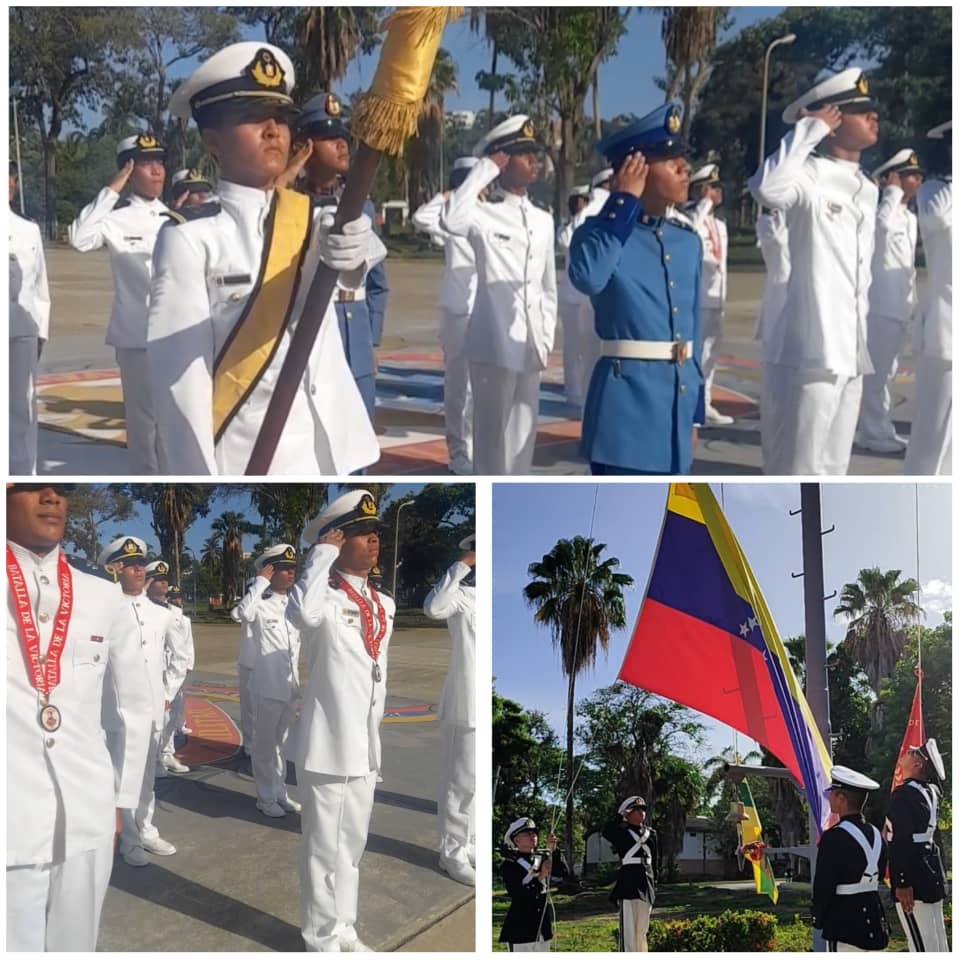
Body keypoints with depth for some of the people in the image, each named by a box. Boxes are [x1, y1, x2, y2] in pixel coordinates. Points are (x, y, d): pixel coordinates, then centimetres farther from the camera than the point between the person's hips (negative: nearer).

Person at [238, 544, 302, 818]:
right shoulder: (261, 604, -12)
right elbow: (244, 613, -36)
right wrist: (261, 581, -27)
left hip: (289, 686, 7)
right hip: (268, 686, -7)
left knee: (280, 742, 16)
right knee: (265, 744, 4)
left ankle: (280, 793, 26)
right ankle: (266, 797, 14)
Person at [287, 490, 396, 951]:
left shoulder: (385, 605, 11)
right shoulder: (326, 597, -12)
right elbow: (302, 613, -37)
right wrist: (323, 552, -25)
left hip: (365, 747, 8)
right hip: (328, 744, -7)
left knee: (352, 845, 19)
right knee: (324, 848, 2)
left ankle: (344, 929, 32)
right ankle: (322, 940, 16)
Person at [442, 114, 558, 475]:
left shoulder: (544, 220, 12)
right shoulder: (484, 215, -6)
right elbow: (451, 219, -30)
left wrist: (546, 339, 11)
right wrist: (486, 168, -20)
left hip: (530, 347, 6)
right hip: (495, 345, -6)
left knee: (522, 435, 12)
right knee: (492, 437, 1)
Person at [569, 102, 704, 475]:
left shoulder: (688, 240, 12)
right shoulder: (602, 231, -6)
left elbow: (692, 325, 16)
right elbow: (588, 277, -30)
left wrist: (693, 413, 15)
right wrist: (623, 203, -18)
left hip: (677, 396, 7)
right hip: (626, 398, -7)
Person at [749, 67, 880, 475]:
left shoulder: (867, 190, 16)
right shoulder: (810, 175, -10)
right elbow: (766, 187, -34)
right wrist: (809, 129, -22)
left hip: (851, 348, 9)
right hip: (816, 345, -8)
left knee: (833, 465, 14)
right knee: (801, 465, -4)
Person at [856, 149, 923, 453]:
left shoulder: (910, 218, 17)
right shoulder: (881, 211, -10)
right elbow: (881, 226, -36)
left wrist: (913, 303, 20)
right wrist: (893, 192, -21)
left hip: (900, 306, 9)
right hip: (880, 305, -9)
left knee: (886, 371, 14)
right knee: (876, 371, -4)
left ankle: (875, 429, 22)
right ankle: (876, 433, 2)